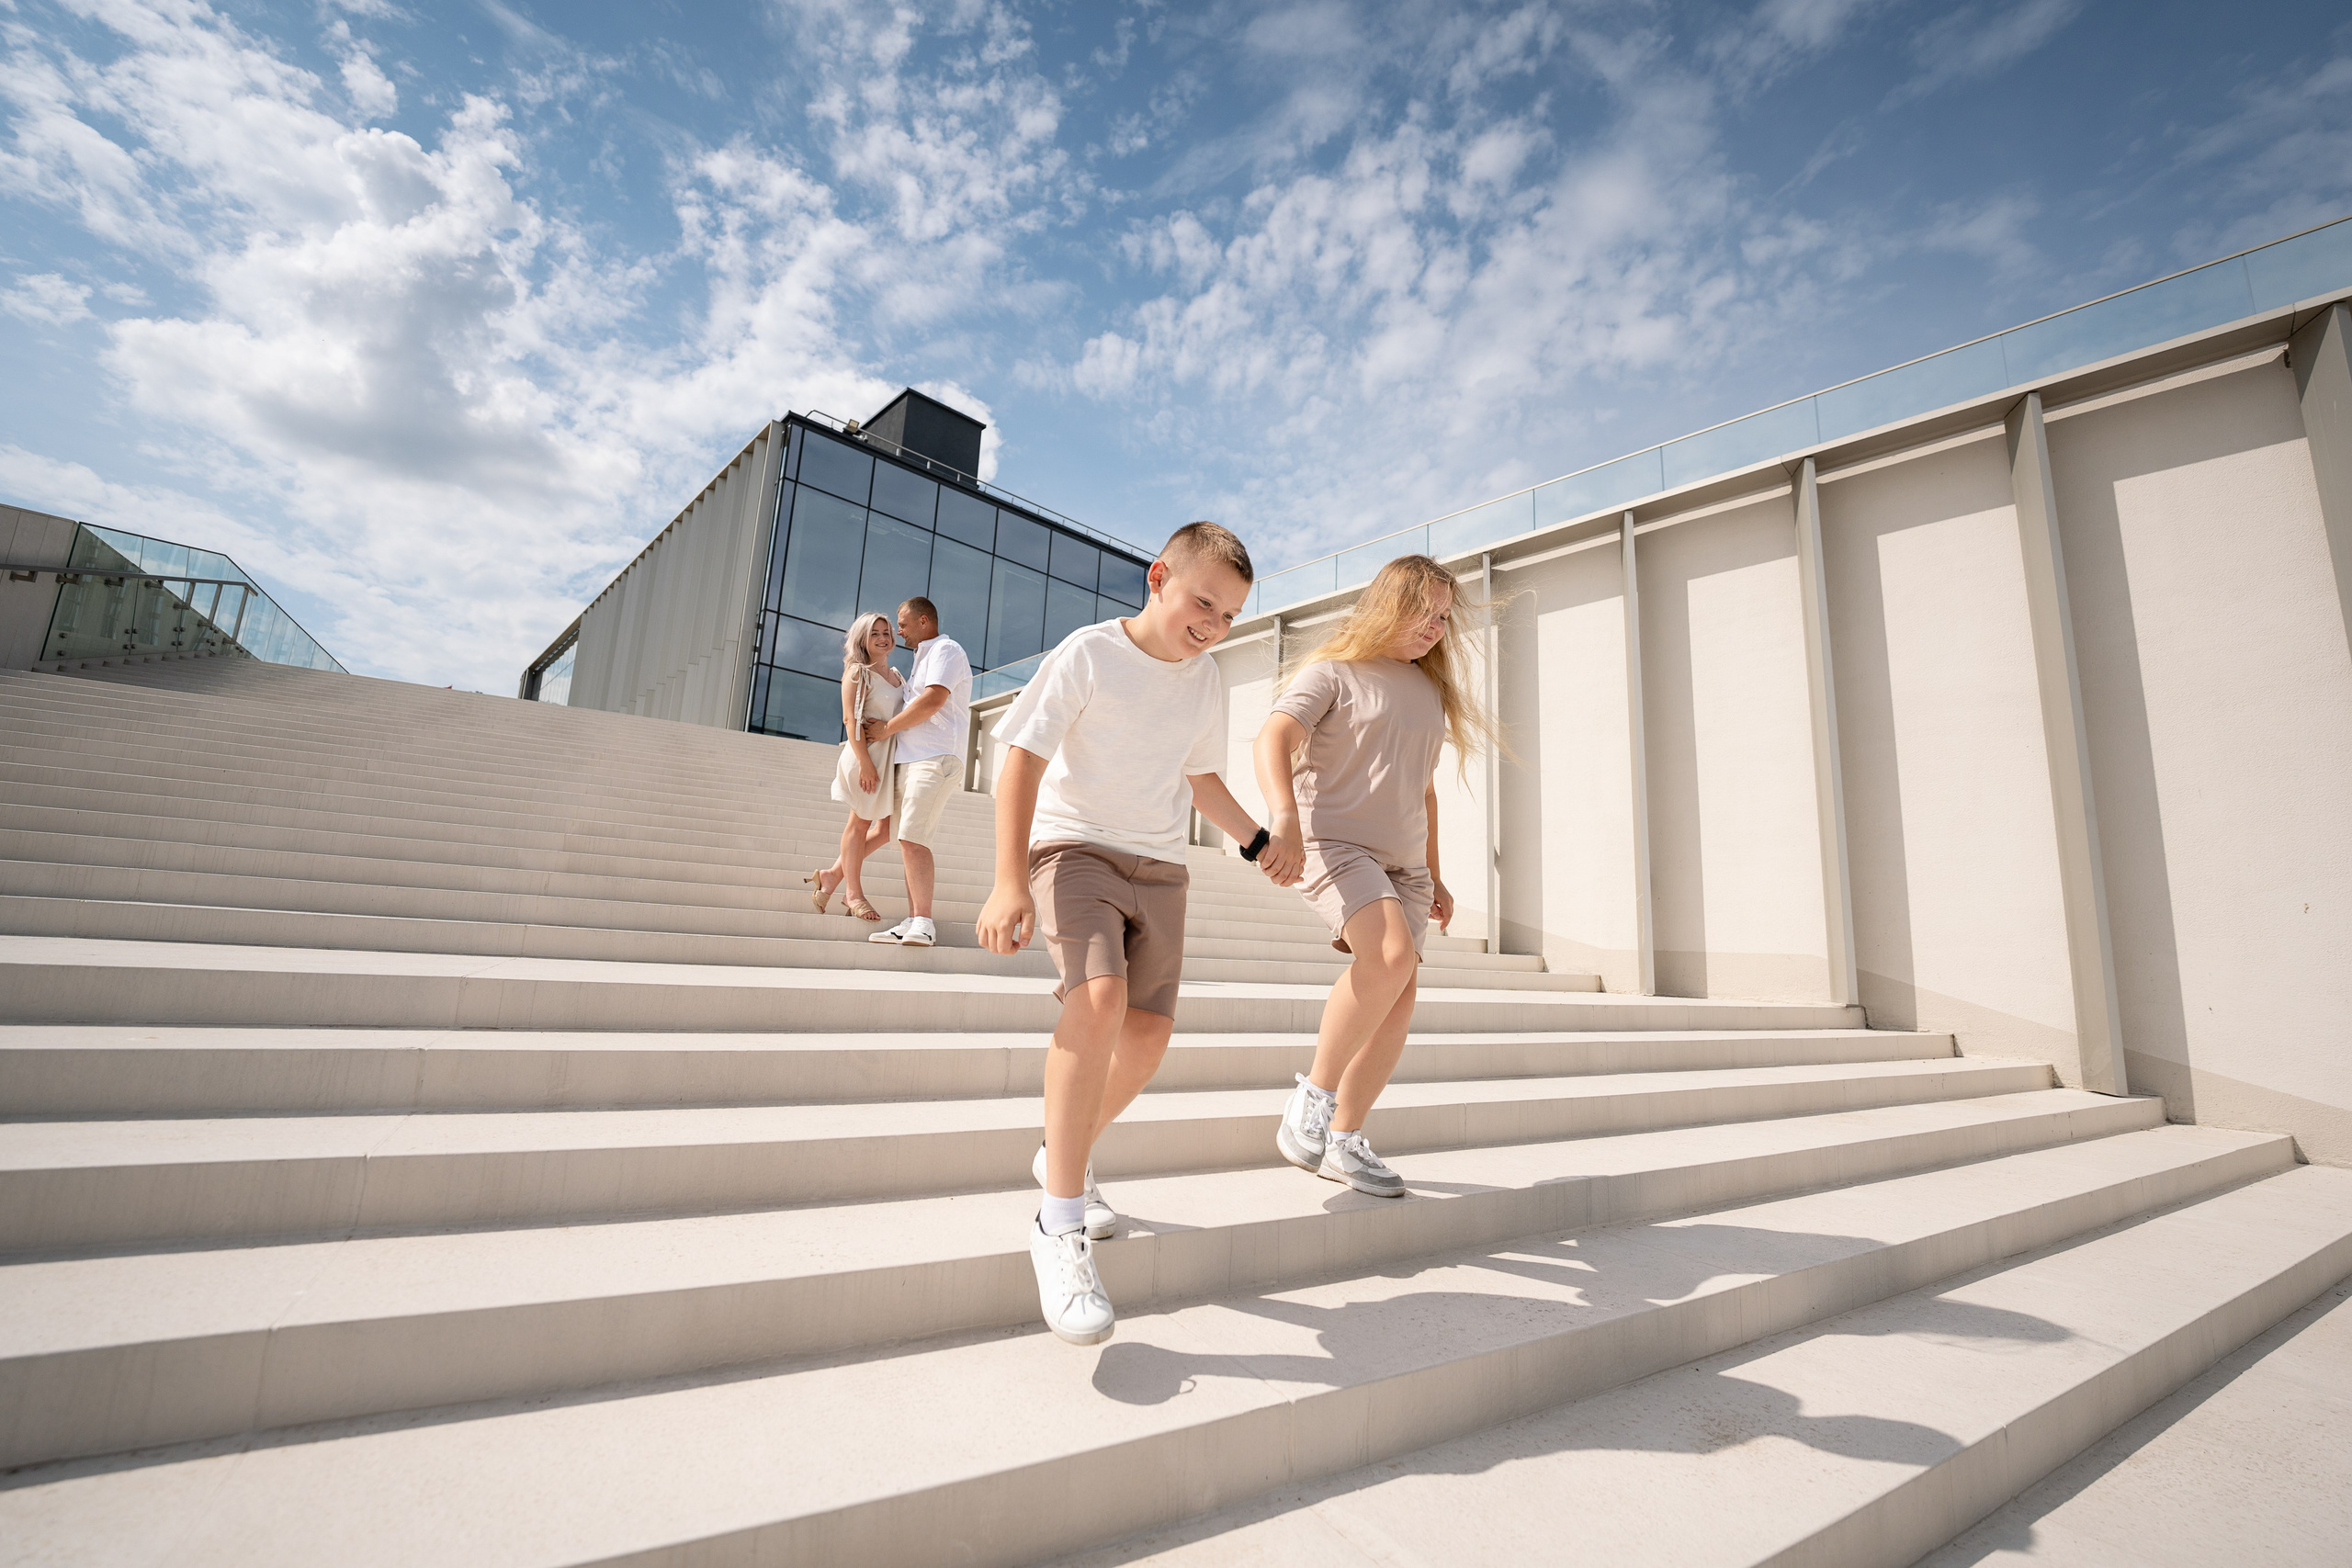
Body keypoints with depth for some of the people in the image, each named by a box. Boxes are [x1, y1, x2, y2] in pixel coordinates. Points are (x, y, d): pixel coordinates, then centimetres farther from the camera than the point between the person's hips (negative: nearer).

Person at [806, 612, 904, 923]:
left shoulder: (896, 675, 16)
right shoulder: (858, 672, -4)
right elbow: (850, 719, -13)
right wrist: (865, 761, -21)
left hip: (893, 756, 7)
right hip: (867, 753, -7)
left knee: (888, 828, 7)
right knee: (860, 823, 1)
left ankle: (834, 874, 20)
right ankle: (853, 892, 14)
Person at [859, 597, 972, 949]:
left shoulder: (946, 650, 0)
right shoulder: (923, 658, 29)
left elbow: (933, 700, -14)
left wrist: (887, 728, -7)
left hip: (934, 759, -10)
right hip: (909, 761, 10)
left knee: (912, 838, -18)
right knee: (910, 843, 4)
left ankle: (923, 923, -18)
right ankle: (913, 923, 4)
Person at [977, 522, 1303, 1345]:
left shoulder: (1206, 680, 8)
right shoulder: (1088, 654, -9)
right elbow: (1022, 759, -12)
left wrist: (1257, 841, 14)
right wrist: (1010, 879, -20)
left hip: (1159, 867, 6)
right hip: (1074, 846, -5)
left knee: (1146, 1036, 1)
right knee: (1099, 996, -28)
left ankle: (1066, 1157, 28)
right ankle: (1059, 1226, -17)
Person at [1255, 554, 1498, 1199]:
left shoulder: (1430, 692, 20)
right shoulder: (1334, 671, 0)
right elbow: (1273, 739, -16)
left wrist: (1433, 876, 23)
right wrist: (1284, 815, -34)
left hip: (1403, 860, 7)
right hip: (1335, 843, -7)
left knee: (1396, 1007, 1)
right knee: (1392, 957, -30)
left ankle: (1344, 1141, 14)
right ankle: (1314, 1095, -11)